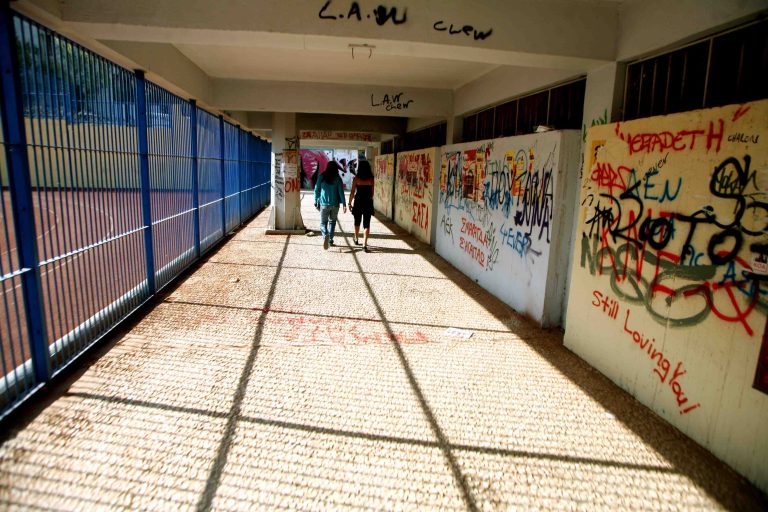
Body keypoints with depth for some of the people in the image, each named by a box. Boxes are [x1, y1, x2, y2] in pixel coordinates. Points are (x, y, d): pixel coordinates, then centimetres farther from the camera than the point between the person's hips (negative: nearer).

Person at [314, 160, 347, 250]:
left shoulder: (322, 177, -1)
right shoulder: (337, 178, -3)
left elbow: (317, 189, 3)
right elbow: (341, 192, -6)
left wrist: (316, 201, 13)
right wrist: (344, 204, -3)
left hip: (324, 204, 0)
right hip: (335, 204, 0)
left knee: (323, 222, 7)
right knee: (332, 222, 17)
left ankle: (325, 235, -22)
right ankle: (330, 240, 18)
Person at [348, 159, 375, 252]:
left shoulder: (356, 179, -6)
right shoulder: (371, 179, -2)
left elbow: (352, 192, -5)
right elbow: (372, 193, 4)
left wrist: (350, 203, 5)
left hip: (358, 202, 0)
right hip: (368, 203, 0)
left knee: (357, 222, 19)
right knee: (366, 224, 1)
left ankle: (356, 240, 37)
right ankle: (364, 244, -8)